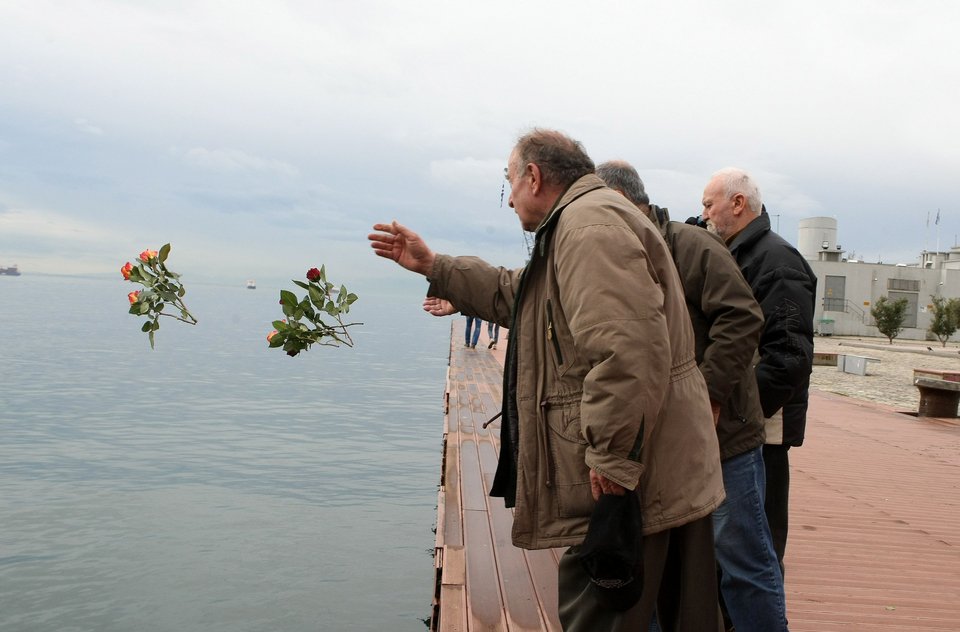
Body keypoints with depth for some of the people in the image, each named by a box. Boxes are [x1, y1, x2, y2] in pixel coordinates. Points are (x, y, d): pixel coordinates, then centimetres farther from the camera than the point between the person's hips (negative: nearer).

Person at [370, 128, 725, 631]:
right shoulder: (582, 222, 20)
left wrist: (613, 461, -23)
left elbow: (628, 353, -28)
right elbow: (515, 295, 29)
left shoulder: (589, 223, -17)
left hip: (632, 485, -11)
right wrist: (432, 267, 29)